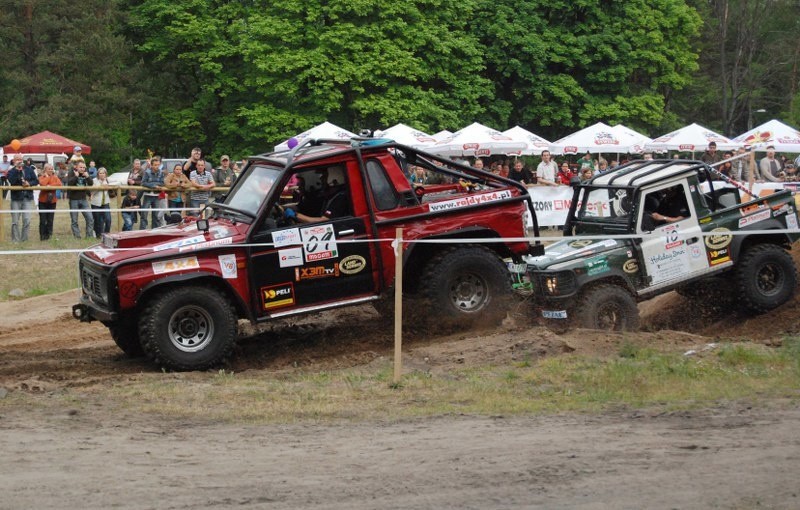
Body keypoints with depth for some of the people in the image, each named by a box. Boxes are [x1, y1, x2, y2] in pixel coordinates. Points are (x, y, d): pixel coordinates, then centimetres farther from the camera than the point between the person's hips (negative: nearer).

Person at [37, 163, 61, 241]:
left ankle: (49, 235, 13)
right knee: (43, 220, -3)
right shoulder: (41, 177, 0)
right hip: (43, 201, -2)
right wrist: (47, 176, -8)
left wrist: (50, 186, -19)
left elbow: (59, 184, -11)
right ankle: (42, 236, 2)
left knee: (50, 220, 6)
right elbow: (42, 183, -21)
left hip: (52, 201, 2)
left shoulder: (55, 177, 8)